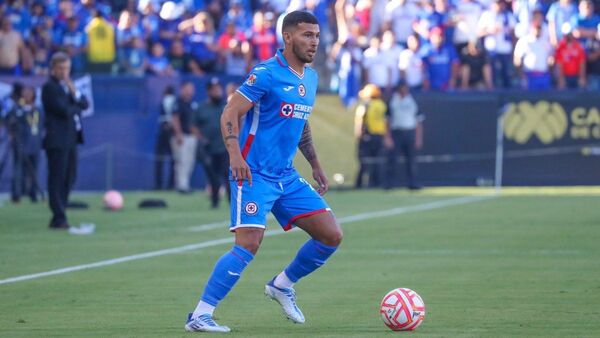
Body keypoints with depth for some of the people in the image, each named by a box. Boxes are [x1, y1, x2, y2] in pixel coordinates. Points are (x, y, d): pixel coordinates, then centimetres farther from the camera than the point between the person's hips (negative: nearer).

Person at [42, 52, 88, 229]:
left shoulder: (68, 84, 19)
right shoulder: (49, 87, -8)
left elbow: (84, 104, 11)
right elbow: (63, 110, -17)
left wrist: (75, 92, -7)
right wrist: (77, 107, 1)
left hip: (71, 139, 9)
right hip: (58, 140, -9)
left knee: (68, 179, 10)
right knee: (57, 179, -8)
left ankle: (59, 217, 16)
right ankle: (58, 219, -8)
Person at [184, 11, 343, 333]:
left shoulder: (310, 77, 13)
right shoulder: (267, 74, -11)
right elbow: (230, 113, -15)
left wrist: (315, 165, 27)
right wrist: (235, 154, -29)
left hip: (287, 178, 8)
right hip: (254, 174, -8)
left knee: (332, 235, 3)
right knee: (249, 245, -19)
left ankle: (282, 285, 23)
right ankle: (199, 315, -13)